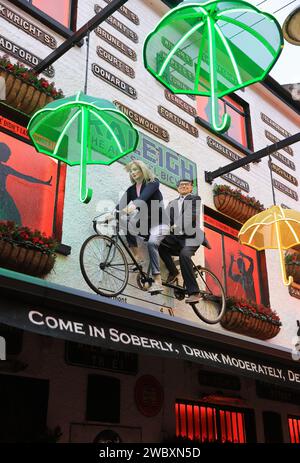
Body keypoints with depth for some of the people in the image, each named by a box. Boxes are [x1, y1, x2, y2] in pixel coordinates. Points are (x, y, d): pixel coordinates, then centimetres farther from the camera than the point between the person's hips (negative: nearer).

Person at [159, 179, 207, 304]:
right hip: (176, 237, 5)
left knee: (184, 255, -32)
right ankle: (173, 271, -4)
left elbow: (193, 214, -8)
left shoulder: (195, 198, 10)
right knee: (160, 244, -24)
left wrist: (177, 226, -21)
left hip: (191, 235, -5)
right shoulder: (172, 203, 26)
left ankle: (194, 293, -31)